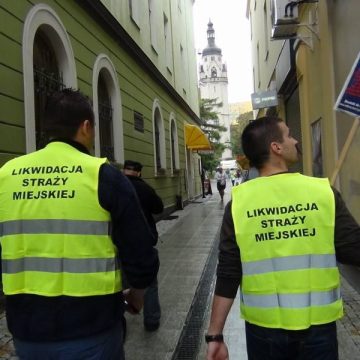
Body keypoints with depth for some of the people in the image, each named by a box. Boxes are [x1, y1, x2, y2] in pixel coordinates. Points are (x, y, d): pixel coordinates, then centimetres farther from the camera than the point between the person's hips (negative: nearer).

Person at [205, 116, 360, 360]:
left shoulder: (238, 202, -10)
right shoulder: (324, 192, -12)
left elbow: (228, 275, -9)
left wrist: (215, 334, -1)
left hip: (264, 328, 1)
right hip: (317, 326, -1)